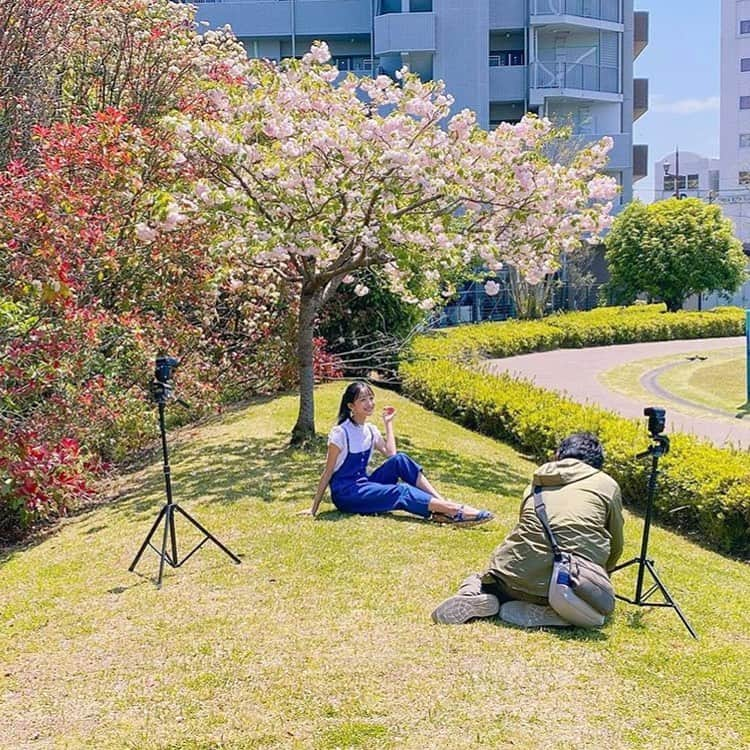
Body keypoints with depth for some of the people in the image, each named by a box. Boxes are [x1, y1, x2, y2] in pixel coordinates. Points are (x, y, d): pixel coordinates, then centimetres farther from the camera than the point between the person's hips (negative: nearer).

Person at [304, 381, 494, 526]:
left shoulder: (370, 430, 8)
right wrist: (314, 508, -12)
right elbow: (328, 472, -12)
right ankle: (456, 511, -35)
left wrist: (388, 423, 4)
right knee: (400, 492, -27)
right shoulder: (340, 433, -14)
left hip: (363, 484, 7)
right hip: (345, 494, -7)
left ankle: (444, 504, -24)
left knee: (400, 460, -17)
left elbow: (391, 454, -3)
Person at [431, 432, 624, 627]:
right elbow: (615, 548, 19)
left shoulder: (538, 480, 22)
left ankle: (474, 594, -3)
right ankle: (540, 612, -3)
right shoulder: (608, 485, 14)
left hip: (516, 579, 4)